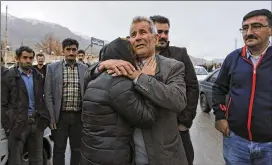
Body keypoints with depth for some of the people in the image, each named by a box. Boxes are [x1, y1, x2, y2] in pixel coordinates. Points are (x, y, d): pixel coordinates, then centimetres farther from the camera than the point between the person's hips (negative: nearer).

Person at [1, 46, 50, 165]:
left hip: (37, 122, 4)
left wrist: (45, 118, 4)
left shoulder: (38, 76, 9)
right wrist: (7, 125, -9)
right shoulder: (9, 77, -4)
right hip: (17, 123, -4)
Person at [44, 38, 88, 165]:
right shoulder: (52, 68, 0)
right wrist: (52, 116, -6)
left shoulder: (84, 69, 3)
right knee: (58, 149, 11)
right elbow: (48, 94, -1)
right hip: (60, 116, -1)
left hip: (79, 116, 1)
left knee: (77, 149, 13)